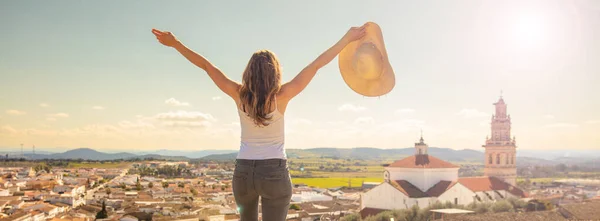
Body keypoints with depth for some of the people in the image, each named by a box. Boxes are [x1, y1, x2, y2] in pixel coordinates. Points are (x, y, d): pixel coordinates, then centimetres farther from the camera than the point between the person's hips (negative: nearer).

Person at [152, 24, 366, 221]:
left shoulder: (239, 94, -5)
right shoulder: (281, 96, -11)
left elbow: (205, 65, 1)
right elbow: (317, 64, -10)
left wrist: (174, 43, 9)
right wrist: (348, 38, -7)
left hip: (243, 171, 3)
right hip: (274, 172, -3)